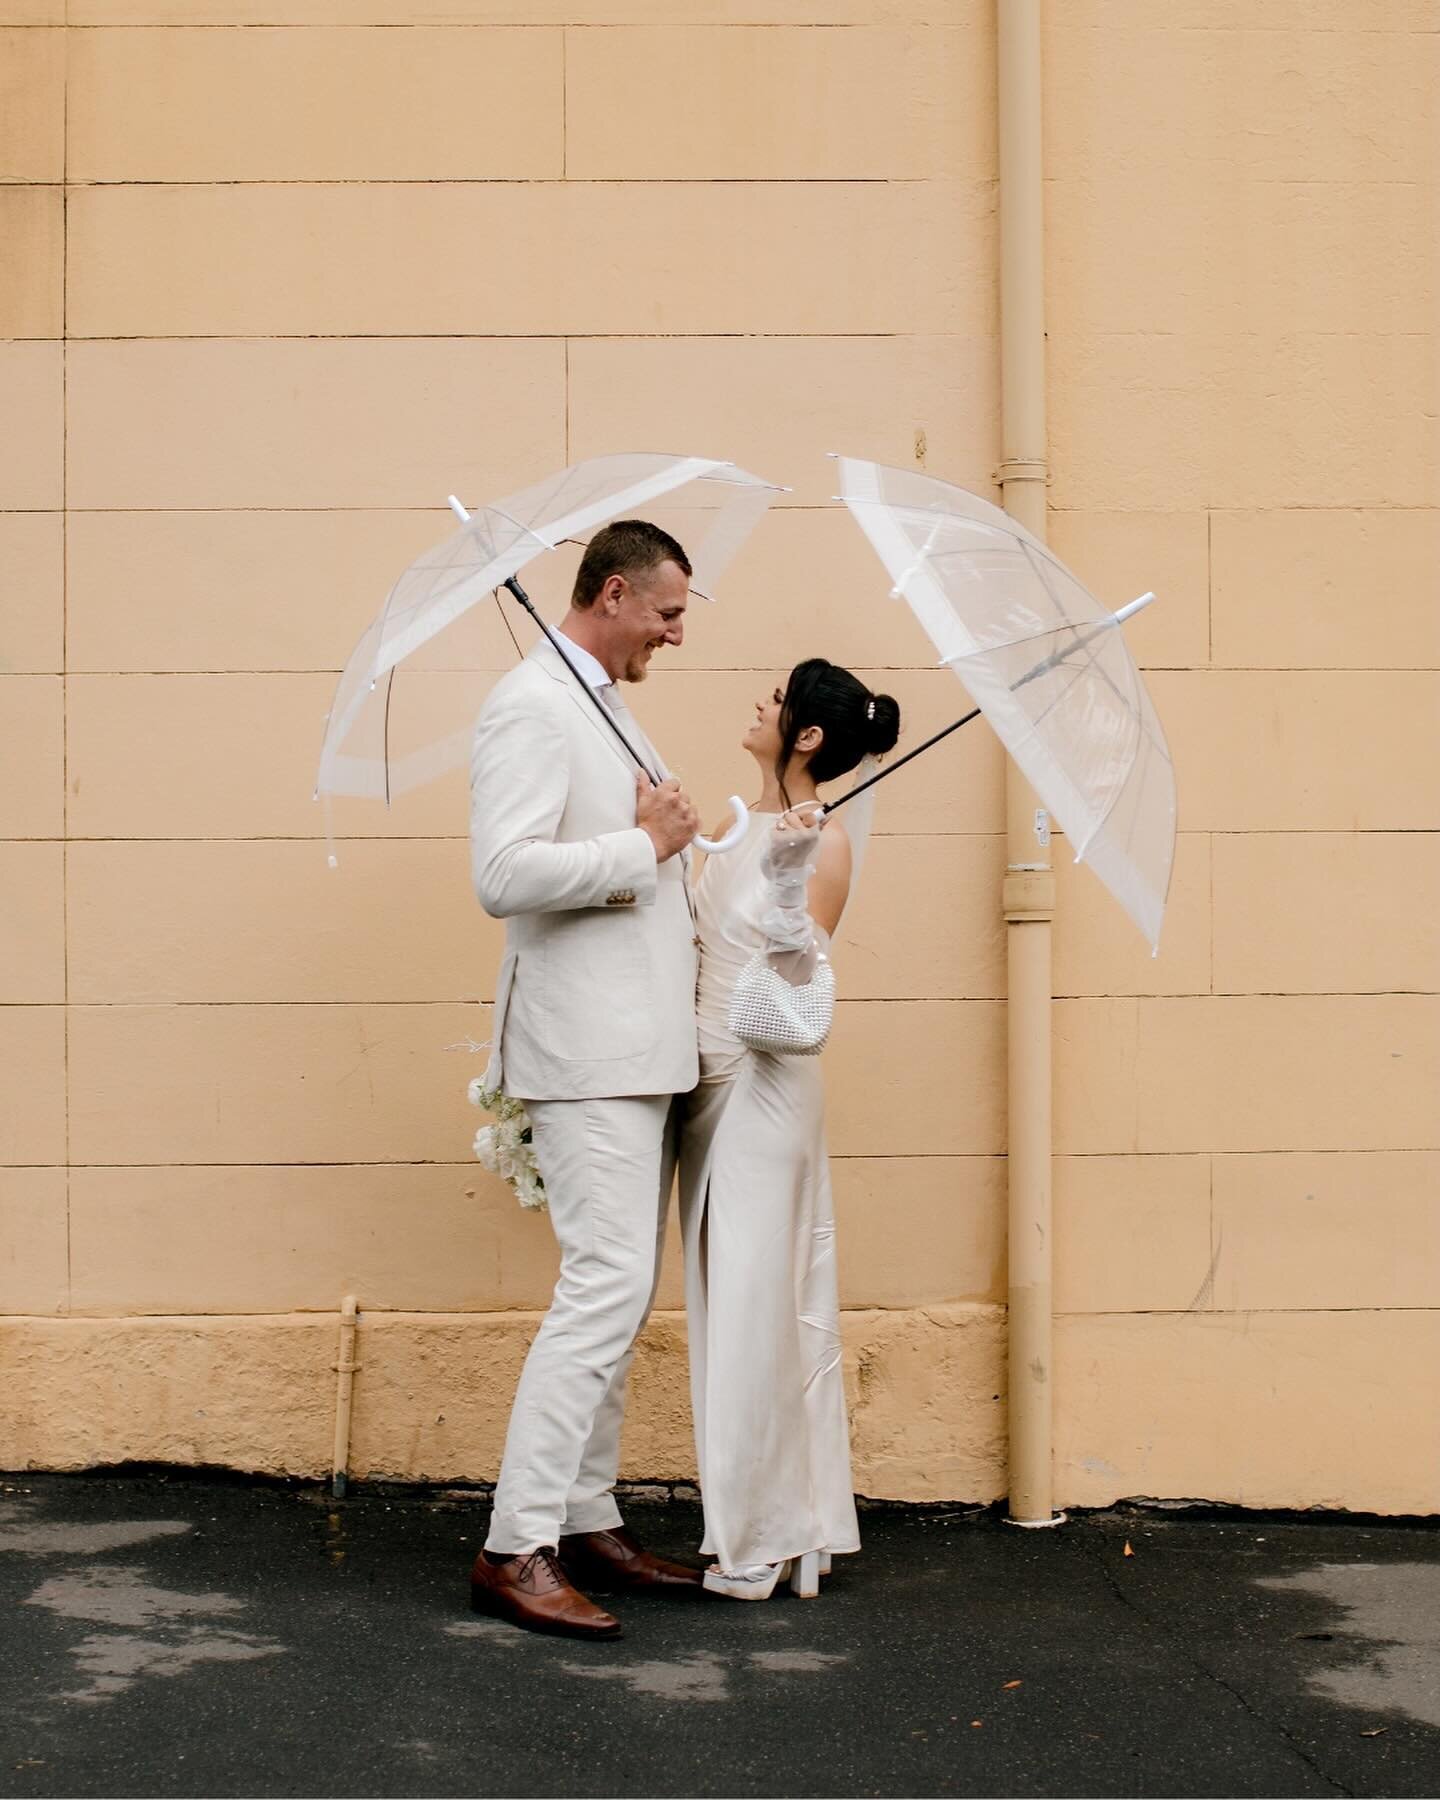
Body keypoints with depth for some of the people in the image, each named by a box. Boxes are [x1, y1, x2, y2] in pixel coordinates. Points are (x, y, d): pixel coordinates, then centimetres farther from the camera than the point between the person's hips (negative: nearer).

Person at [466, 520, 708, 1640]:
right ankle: (516, 1548, -9)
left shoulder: (603, 708, 20)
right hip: (585, 1051, -10)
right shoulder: (531, 707, -12)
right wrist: (644, 846, -16)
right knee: (609, 1284, -14)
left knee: (620, 1293, 11)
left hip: (639, 1047, 10)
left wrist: (672, 837, 14)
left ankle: (587, 1521, 18)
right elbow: (505, 874, -24)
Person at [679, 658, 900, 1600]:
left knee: (757, 1301, -1)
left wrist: (789, 874, -31)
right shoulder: (745, 823, 11)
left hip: (765, 1083, -8)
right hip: (711, 1077, 8)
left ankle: (762, 1540, 12)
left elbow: (798, 977, -19)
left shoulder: (825, 839, -11)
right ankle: (777, 1524, 25)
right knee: (726, 1300, 13)